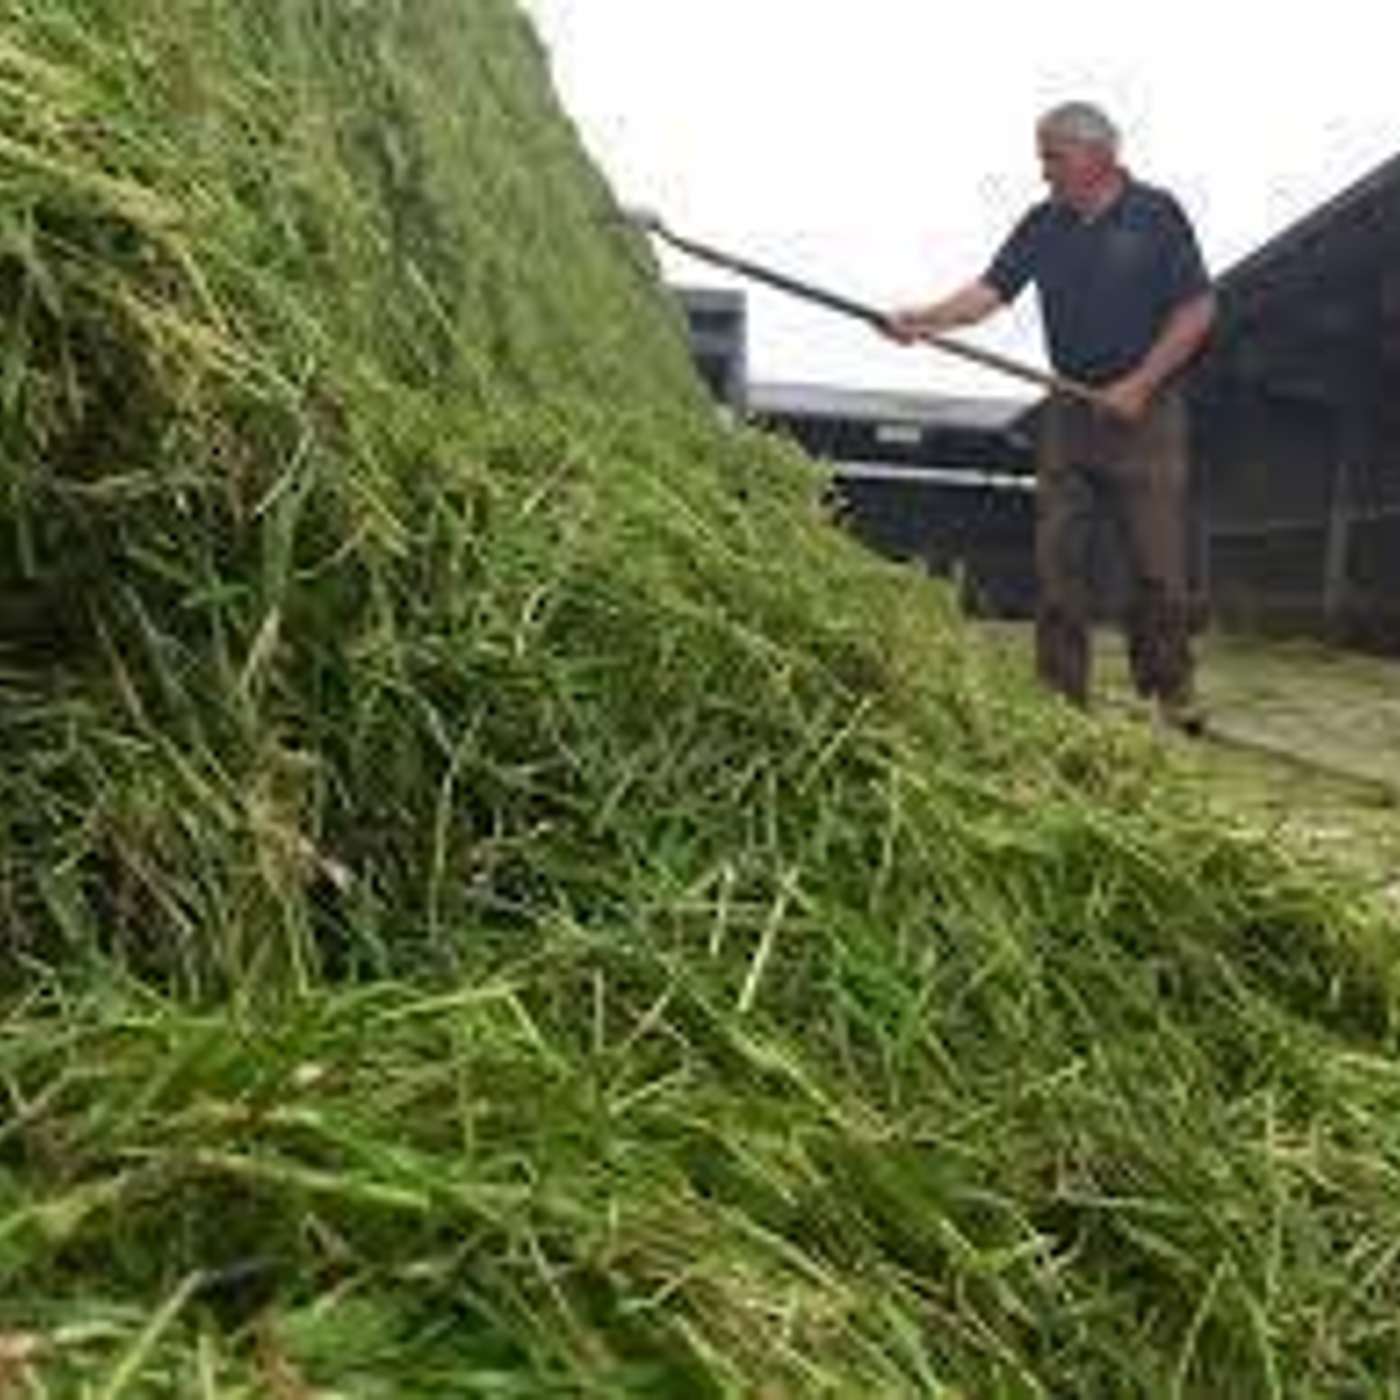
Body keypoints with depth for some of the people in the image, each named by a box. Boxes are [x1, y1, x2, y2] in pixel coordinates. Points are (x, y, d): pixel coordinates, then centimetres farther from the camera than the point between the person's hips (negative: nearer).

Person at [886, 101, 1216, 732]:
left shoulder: (1156, 215, -3)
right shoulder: (1043, 226, 9)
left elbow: (1197, 309, -4)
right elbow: (991, 289, 0)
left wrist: (1139, 385, -11)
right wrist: (925, 320, -18)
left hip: (1144, 411, -4)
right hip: (1069, 411, 4)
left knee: (1158, 561, -3)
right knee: (1057, 558, 2)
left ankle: (1170, 691, 9)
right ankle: (1060, 694, 10)